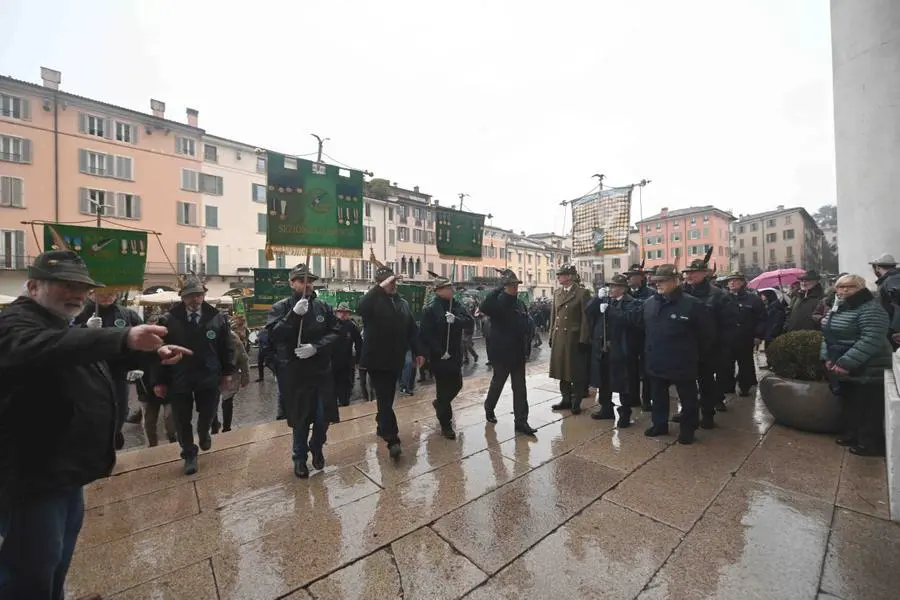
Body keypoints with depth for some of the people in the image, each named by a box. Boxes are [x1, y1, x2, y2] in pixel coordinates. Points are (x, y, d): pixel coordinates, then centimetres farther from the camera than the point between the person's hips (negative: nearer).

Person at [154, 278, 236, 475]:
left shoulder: (217, 318, -5)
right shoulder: (168, 320, -8)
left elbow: (227, 347, 1)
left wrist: (227, 372, 0)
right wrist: (159, 381, -4)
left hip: (209, 378, 1)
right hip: (178, 380, -1)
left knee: (207, 415, 16)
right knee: (183, 421, 12)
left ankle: (203, 434, 50)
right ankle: (189, 454, 33)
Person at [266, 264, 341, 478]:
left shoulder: (323, 306, 3)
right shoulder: (280, 308, -3)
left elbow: (335, 332, -3)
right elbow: (273, 335, -17)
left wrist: (316, 348, -18)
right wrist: (294, 314, -29)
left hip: (321, 371, 2)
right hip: (295, 374, -2)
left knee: (323, 417, 8)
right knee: (300, 418, 11)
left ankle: (317, 448, 37)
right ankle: (300, 457, 35)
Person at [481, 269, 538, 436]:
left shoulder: (520, 303, 7)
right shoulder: (498, 302, -13)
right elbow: (484, 307, -36)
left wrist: (525, 345, 11)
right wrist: (499, 288, -33)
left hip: (518, 353, 6)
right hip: (502, 352, -5)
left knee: (520, 388, 6)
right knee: (497, 383, 13)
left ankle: (521, 421, 14)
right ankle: (489, 408, 38)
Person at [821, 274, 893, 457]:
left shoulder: (871, 309, -17)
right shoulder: (839, 308, 10)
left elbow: (870, 341, -25)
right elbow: (829, 335, 16)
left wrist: (846, 363, -26)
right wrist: (827, 357, 5)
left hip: (867, 370, -8)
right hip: (844, 368, 8)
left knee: (869, 410, 3)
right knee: (850, 405, 19)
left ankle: (871, 444, 15)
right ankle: (855, 434, 33)